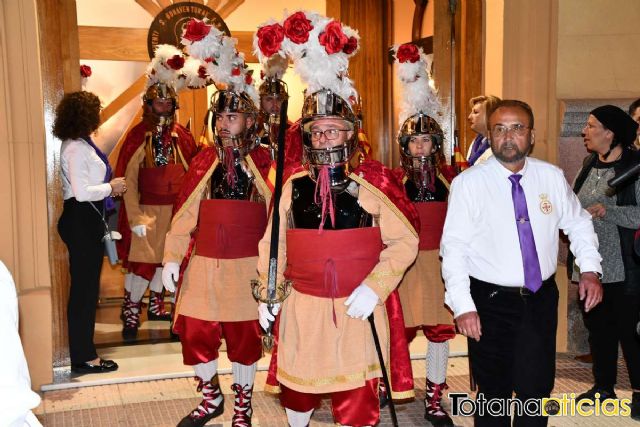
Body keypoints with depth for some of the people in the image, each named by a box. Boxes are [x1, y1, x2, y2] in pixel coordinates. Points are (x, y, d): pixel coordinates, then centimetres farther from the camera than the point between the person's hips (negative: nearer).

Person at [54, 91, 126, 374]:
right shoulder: (76, 149, -17)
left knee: (85, 287, 16)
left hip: (85, 221, 11)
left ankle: (83, 352, 26)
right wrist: (112, 186, -10)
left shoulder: (79, 145, 14)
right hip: (82, 221, -11)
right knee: (85, 288, -3)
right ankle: (84, 358, 7)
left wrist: (109, 187, 6)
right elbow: (82, 192, -23)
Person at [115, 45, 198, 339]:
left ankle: (155, 304, 32)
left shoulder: (182, 135, 3)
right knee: (141, 259, -4)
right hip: (147, 209, -4)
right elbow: (128, 179, -9)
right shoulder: (138, 136, -8)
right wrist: (135, 217, -14)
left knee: (164, 257, 15)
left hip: (176, 208, 4)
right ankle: (131, 312, 9)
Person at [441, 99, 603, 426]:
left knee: (537, 389, 12)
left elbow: (578, 224, 14)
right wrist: (463, 306, -18)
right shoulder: (468, 183, -10)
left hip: (542, 299, 3)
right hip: (490, 302, -3)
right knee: (494, 392, 9)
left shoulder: (552, 177, 1)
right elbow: (453, 248, -12)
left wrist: (589, 269, -1)